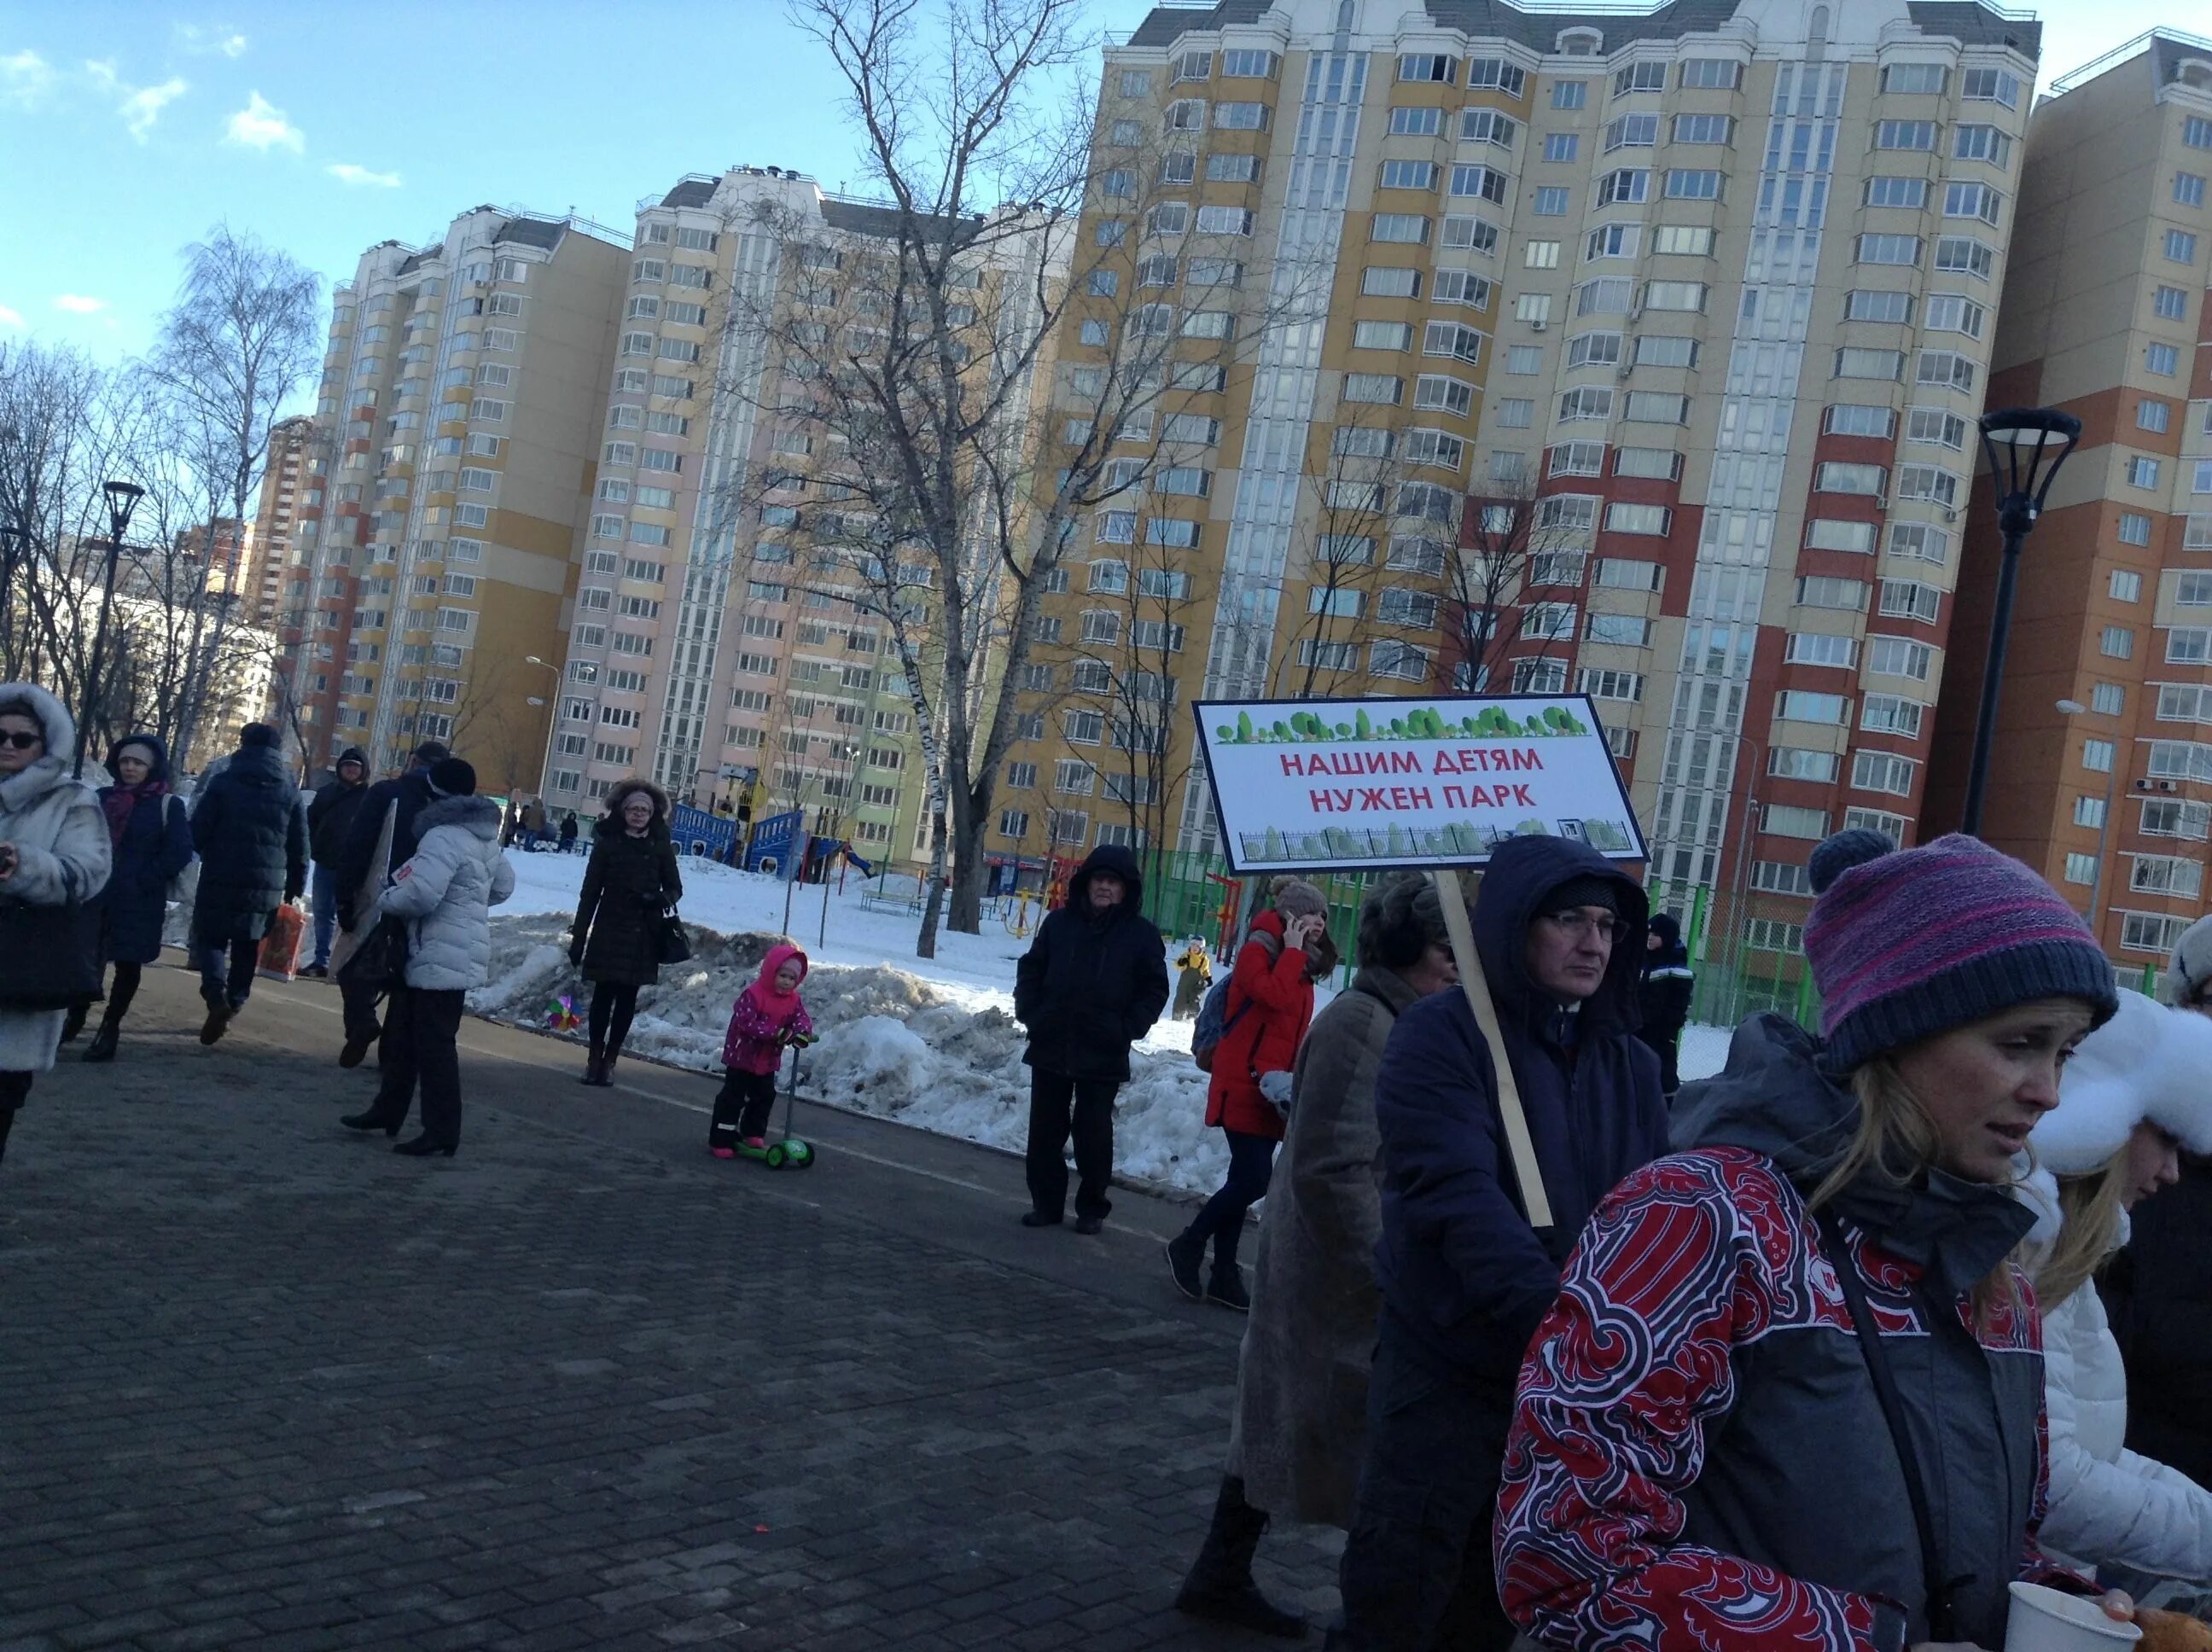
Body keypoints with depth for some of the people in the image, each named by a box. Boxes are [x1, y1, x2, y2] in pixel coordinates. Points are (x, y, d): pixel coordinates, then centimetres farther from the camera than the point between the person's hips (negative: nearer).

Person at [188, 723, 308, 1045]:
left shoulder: (223, 783, -4)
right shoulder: (290, 791, 6)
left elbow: (198, 831, -5)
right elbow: (300, 845, 7)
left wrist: (210, 855, 15)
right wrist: (295, 886, 15)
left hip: (222, 879, -3)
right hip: (268, 884, 3)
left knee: (211, 937, 5)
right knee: (247, 946, 14)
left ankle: (216, 997, -17)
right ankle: (234, 1003, 15)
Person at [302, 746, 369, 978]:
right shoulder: (327, 791, 11)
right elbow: (311, 821, 15)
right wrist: (312, 848, 2)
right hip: (325, 863, 5)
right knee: (323, 913, 9)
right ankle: (321, 961, 15)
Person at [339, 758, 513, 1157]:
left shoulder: (443, 837, -19)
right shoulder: (485, 837, 13)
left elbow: (420, 894, -28)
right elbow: (504, 885, 23)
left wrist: (383, 900, -9)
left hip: (440, 958, -10)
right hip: (455, 954, 10)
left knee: (433, 1043, -5)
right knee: (405, 1034, 20)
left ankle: (442, 1131, -1)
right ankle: (388, 1111, 30)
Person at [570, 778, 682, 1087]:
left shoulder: (661, 847, 2)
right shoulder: (607, 843, -1)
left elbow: (675, 888, 10)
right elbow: (590, 891, 0)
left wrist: (661, 899, -15)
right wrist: (578, 937, -1)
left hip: (643, 934, 1)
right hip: (609, 931, -1)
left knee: (627, 998, 5)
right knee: (603, 995, 0)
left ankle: (610, 1060, 13)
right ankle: (595, 1058, 12)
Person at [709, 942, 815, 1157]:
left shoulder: (793, 1001, 1)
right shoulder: (753, 995, -20)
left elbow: (802, 1019, -8)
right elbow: (746, 1022, -29)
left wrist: (802, 1033, -33)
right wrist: (775, 1032, -35)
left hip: (768, 1061, 7)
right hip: (742, 1058, -6)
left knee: (764, 1097, 15)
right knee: (732, 1098, -3)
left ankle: (753, 1134, 31)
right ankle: (721, 1140, 2)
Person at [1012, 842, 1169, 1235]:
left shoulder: (1142, 934, -2)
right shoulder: (1059, 922, 4)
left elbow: (1155, 989, 0)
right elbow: (1031, 968, 11)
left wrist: (1129, 1028, -10)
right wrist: (1028, 1011, -1)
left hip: (1103, 1055, -3)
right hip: (1049, 1046, 3)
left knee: (1093, 1133, 4)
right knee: (1045, 1129, 9)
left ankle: (1092, 1208, 16)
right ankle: (1046, 1203, 20)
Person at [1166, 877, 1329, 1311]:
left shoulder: (1298, 967, 16)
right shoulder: (1256, 952, -8)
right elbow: (1275, 996, -28)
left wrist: (1293, 1077, 6)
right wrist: (1292, 950, -16)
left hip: (1271, 1090, 8)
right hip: (1243, 1085, -8)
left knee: (1245, 1179, 10)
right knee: (1255, 1179, -12)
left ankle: (1223, 1274, 16)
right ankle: (1188, 1245, 6)